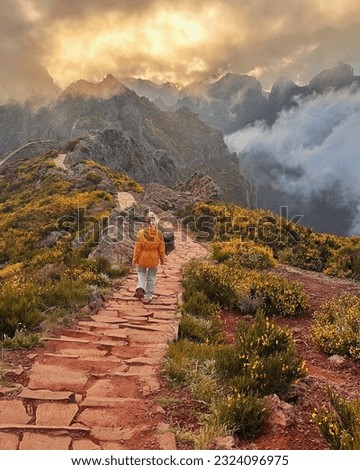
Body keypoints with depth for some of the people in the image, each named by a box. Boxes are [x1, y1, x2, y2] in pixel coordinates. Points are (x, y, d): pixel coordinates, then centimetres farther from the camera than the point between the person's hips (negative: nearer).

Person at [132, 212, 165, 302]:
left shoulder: (141, 233, -15)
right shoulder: (159, 234, -12)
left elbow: (137, 248, -10)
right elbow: (161, 248, -4)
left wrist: (134, 259, 2)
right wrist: (162, 259, 10)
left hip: (142, 258, 0)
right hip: (154, 259, 1)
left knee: (141, 273, 21)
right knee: (151, 276, 14)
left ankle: (140, 288, -3)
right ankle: (149, 295, 21)